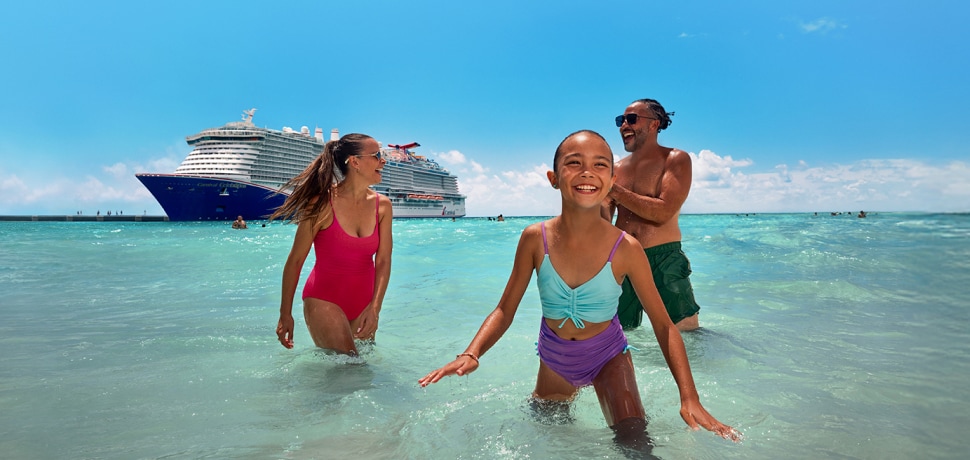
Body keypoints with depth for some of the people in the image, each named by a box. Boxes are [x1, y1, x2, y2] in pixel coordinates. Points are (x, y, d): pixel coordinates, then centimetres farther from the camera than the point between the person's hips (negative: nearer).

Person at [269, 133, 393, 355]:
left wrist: (375, 308, -15)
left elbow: (383, 261, -3)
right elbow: (295, 261, -7)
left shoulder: (382, 205, -1)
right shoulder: (323, 203, -13)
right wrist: (285, 314, -3)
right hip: (325, 301, -5)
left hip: (364, 302, 5)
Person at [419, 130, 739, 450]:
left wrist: (689, 397, -25)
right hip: (554, 359, 2)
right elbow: (504, 311, -12)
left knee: (635, 442, -16)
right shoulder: (534, 239, -18)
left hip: (608, 356, -2)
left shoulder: (626, 249, -22)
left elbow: (663, 325, -15)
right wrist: (471, 354, -30)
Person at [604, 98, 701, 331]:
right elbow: (605, 221, 6)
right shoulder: (618, 168, 12)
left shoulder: (676, 159, -2)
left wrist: (615, 191, -18)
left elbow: (663, 212, -17)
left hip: (663, 262, -4)